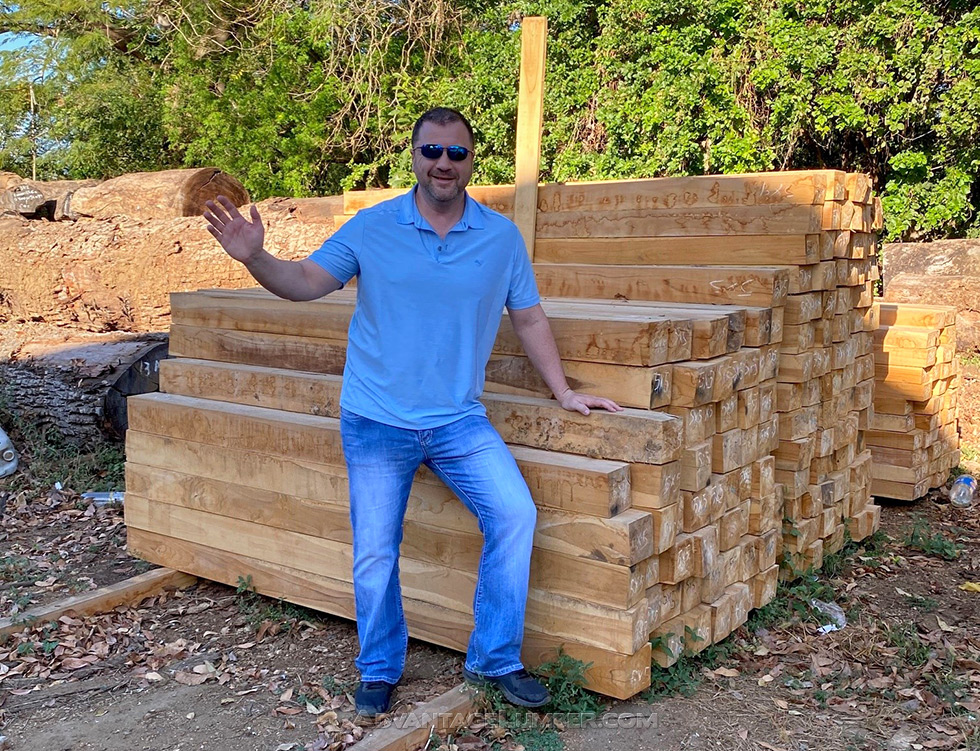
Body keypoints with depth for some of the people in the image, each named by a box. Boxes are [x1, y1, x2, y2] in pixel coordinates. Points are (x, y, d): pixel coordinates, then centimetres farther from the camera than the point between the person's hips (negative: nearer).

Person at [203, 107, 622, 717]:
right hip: (376, 422, -1)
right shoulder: (372, 228, -3)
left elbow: (529, 319, 8)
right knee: (375, 555, 5)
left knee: (514, 514, -12)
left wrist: (564, 392, 9)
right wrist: (254, 257, -22)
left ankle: (495, 661, 6)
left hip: (459, 419, 1)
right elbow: (307, 281, -4)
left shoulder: (502, 237, 1)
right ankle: (381, 671, 28)